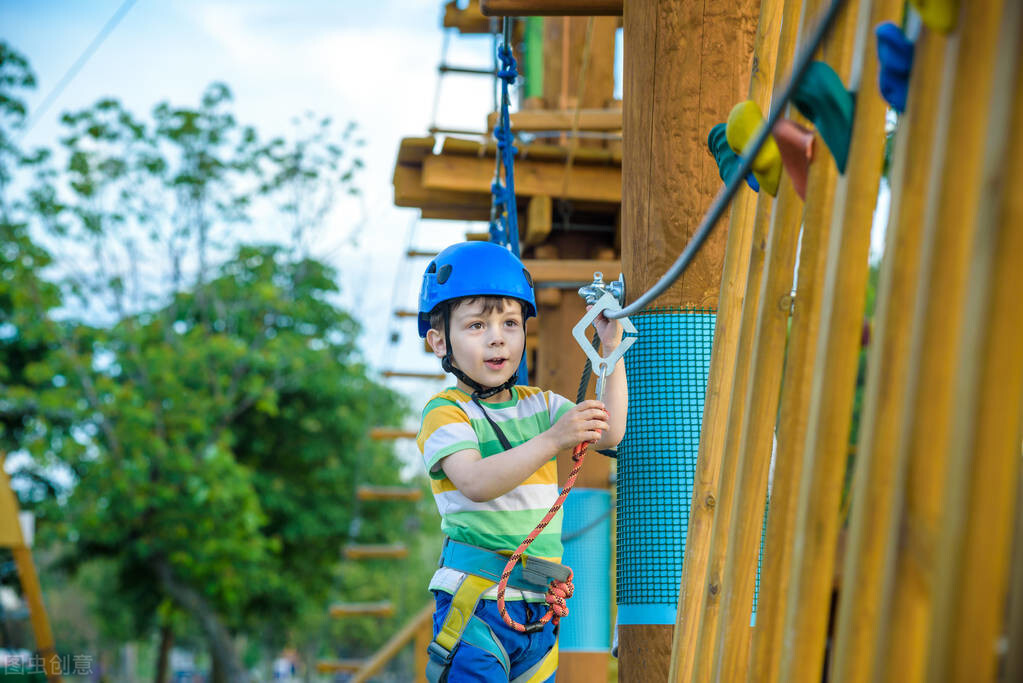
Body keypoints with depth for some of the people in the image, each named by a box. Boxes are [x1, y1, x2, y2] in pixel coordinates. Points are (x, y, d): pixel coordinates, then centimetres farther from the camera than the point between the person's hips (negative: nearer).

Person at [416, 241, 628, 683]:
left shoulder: (538, 406, 15)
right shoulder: (445, 413, -5)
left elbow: (609, 432, 6)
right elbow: (475, 483, -22)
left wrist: (612, 349, 0)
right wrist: (552, 440, -30)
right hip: (475, 600, -6)